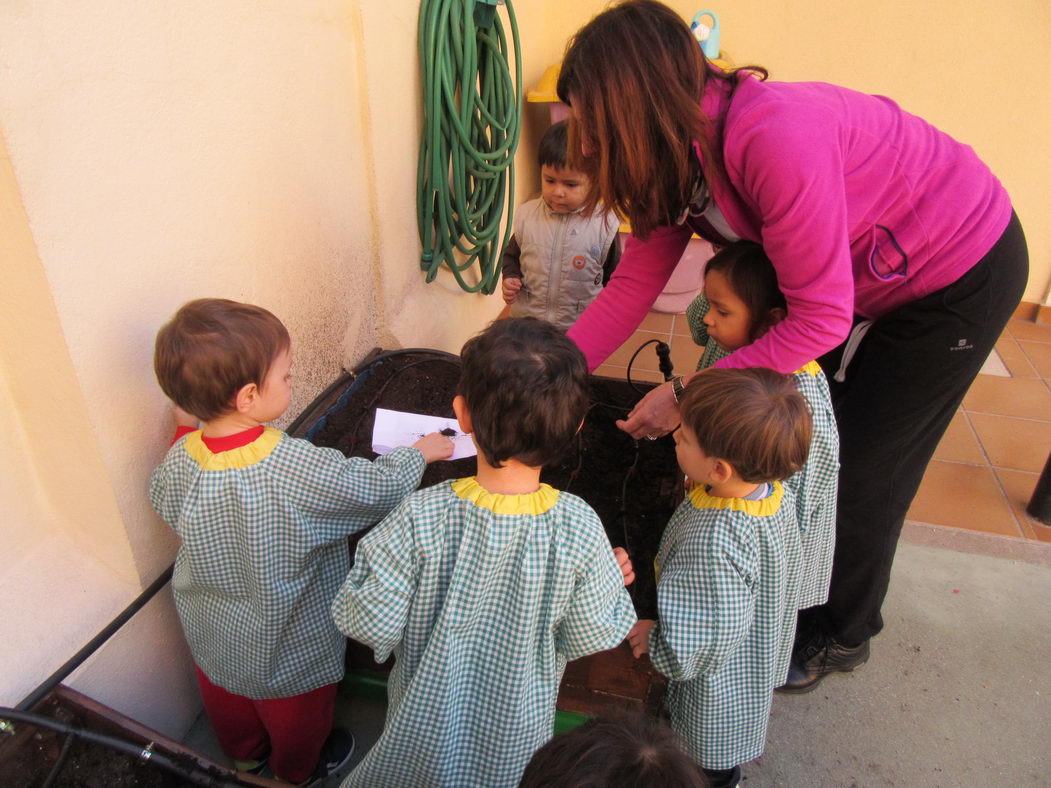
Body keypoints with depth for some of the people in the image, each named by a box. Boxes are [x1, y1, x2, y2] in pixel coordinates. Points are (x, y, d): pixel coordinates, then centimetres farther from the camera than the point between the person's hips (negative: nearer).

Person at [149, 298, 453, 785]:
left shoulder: (179, 461, -23)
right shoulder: (297, 468, -38)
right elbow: (380, 489, -27)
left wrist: (186, 427, 6)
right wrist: (421, 451, -8)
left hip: (212, 631, 5)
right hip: (288, 642, -4)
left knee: (227, 697, 34)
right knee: (296, 710, 27)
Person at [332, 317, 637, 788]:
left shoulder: (421, 519, -32)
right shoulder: (579, 530, -28)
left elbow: (370, 623, -22)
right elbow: (593, 638, -16)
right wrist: (613, 583, 2)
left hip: (429, 712, -1)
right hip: (518, 723, 1)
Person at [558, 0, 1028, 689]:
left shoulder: (775, 139, -37)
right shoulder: (678, 159, -11)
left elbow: (821, 318, -33)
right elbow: (631, 288, -9)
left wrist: (688, 394, -29)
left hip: (963, 273, -7)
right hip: (866, 273, 8)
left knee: (859, 469, 1)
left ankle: (842, 637, 28)